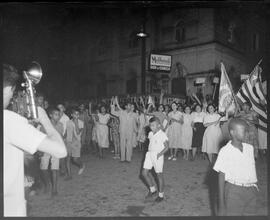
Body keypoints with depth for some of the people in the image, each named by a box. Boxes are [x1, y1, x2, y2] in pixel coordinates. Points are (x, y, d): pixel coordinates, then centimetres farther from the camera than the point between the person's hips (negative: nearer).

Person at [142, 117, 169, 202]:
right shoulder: (150, 134, 8)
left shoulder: (162, 135, -13)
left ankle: (161, 195, 22)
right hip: (149, 154, 7)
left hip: (158, 155, -7)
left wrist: (160, 153, -28)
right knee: (144, 173, 4)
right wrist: (149, 151, 10)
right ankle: (153, 190, 24)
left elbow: (167, 146, -16)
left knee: (159, 175, 5)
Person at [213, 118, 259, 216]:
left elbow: (252, 169, 15)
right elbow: (221, 177, -7)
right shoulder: (225, 151, -10)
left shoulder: (250, 148, 4)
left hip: (251, 191, 5)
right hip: (234, 192, -4)